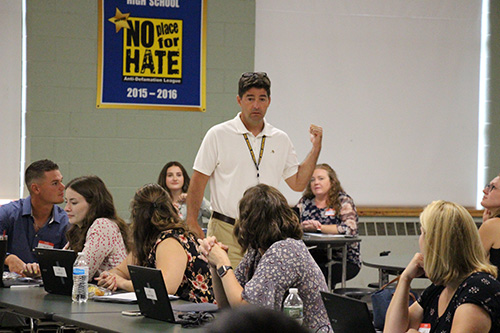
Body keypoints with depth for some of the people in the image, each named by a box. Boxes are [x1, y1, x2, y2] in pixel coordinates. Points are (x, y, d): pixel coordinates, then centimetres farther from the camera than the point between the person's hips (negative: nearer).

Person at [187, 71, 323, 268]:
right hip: (227, 231, -3)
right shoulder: (218, 135, 2)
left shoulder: (281, 140, 13)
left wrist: (315, 148, 7)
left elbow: (298, 183, 16)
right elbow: (198, 182, 2)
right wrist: (192, 224, -7)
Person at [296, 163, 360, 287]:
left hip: (345, 260, -4)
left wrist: (319, 227, -20)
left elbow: (350, 229, -17)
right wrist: (304, 226, -19)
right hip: (315, 256, 4)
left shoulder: (343, 201, -2)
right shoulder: (305, 202, 12)